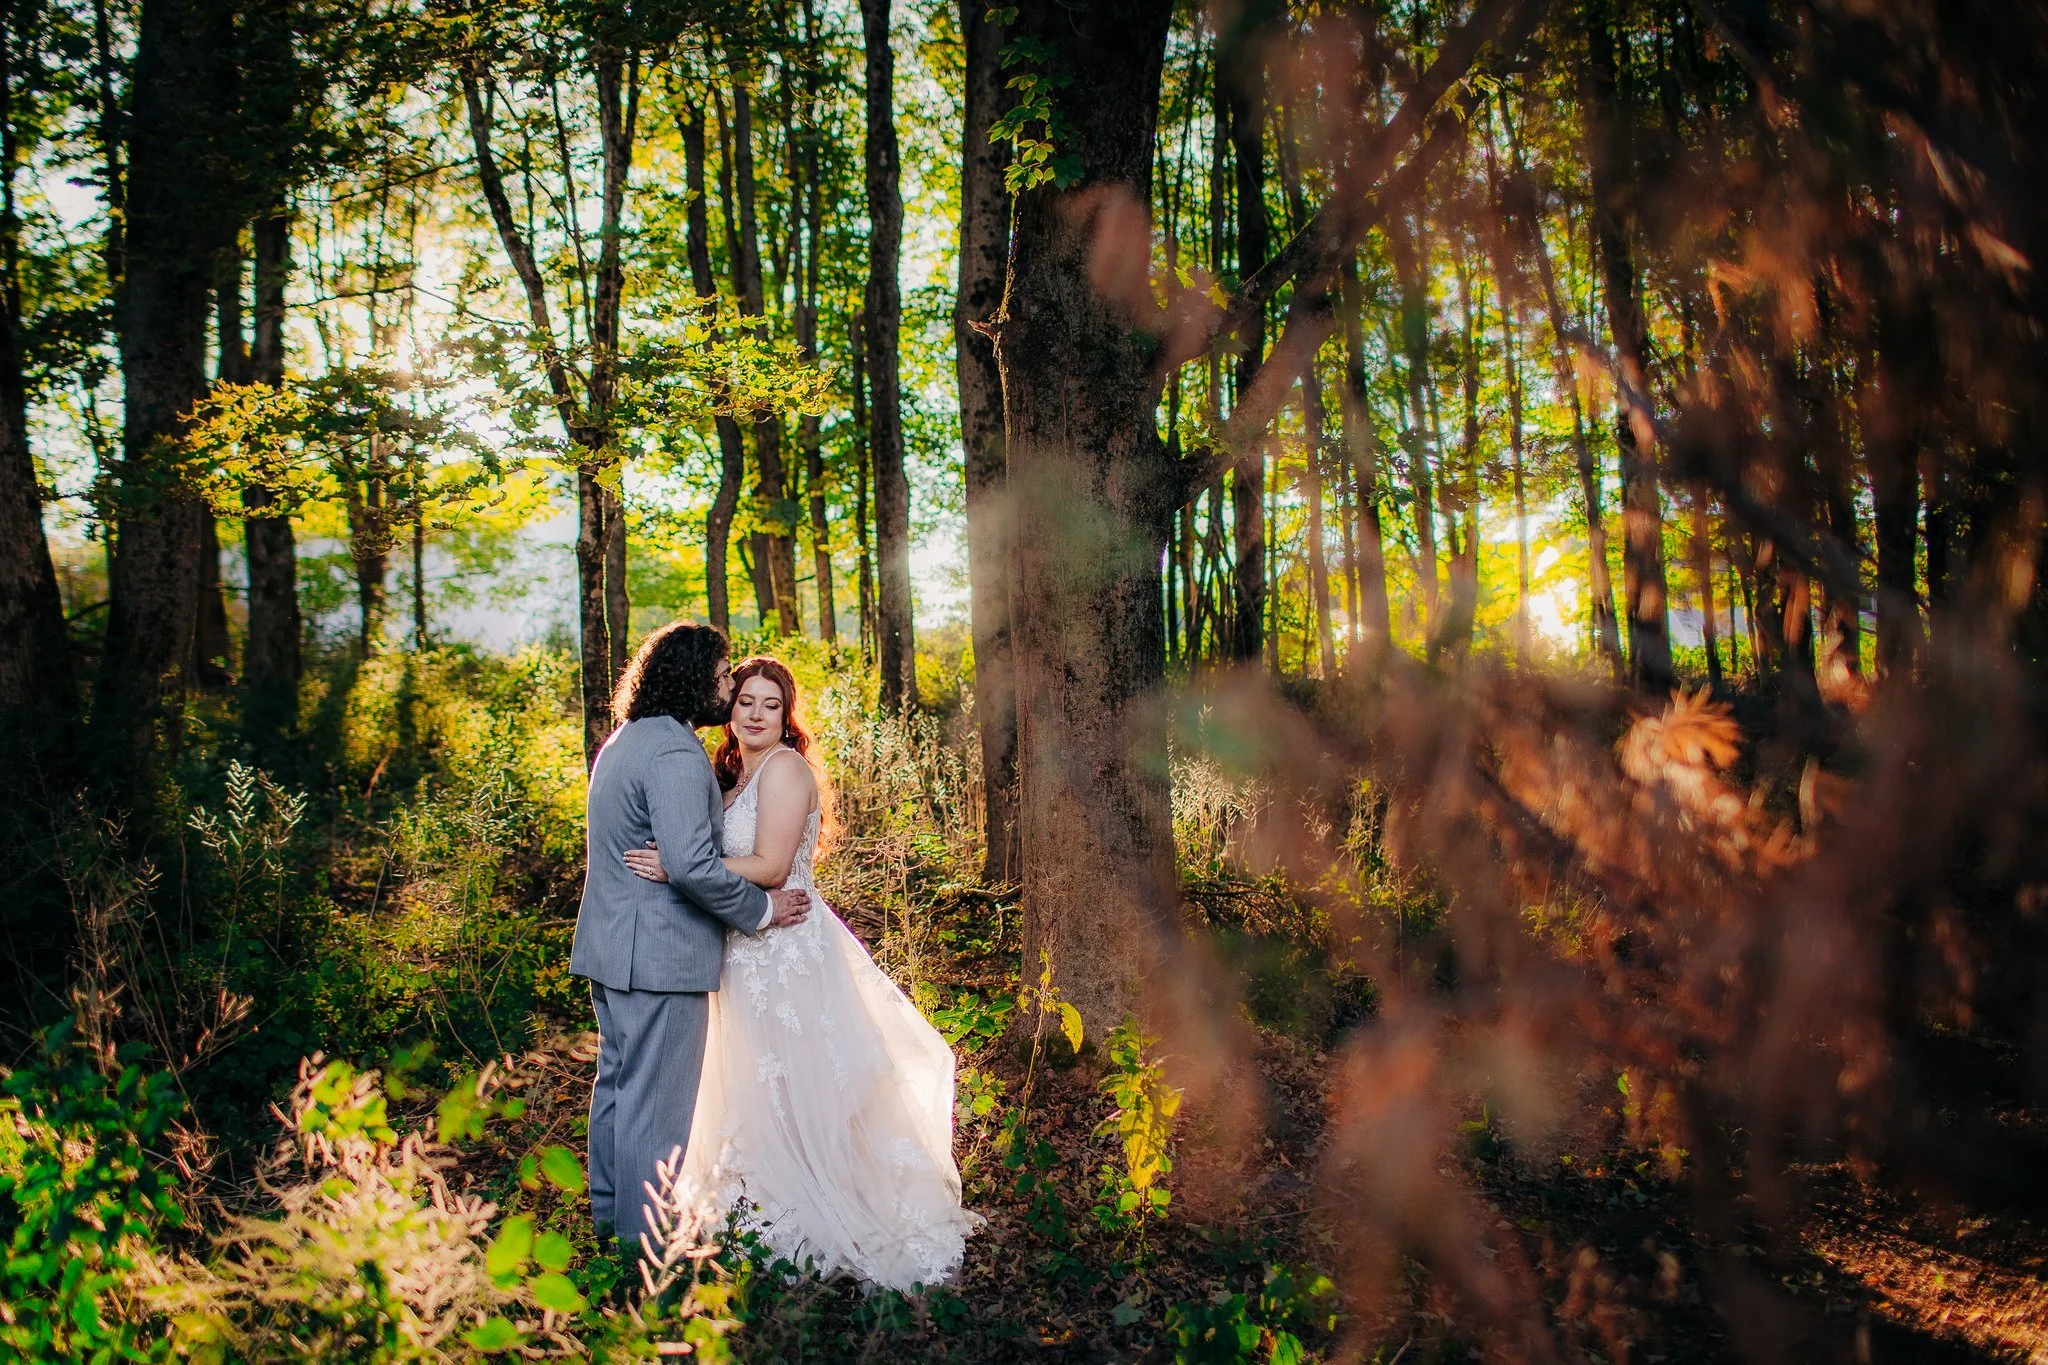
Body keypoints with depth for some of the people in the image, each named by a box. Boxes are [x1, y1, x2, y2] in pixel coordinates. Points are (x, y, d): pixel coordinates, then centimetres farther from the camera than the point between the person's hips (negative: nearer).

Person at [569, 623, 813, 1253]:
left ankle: (610, 1212, 33)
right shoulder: (676, 753, -20)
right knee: (657, 1100, 0)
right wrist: (761, 908, -15)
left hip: (611, 944, 10)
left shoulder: (623, 742, 14)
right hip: (660, 953, -10)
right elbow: (692, 865, -27)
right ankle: (648, 1240, 9)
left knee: (618, 1081, 20)